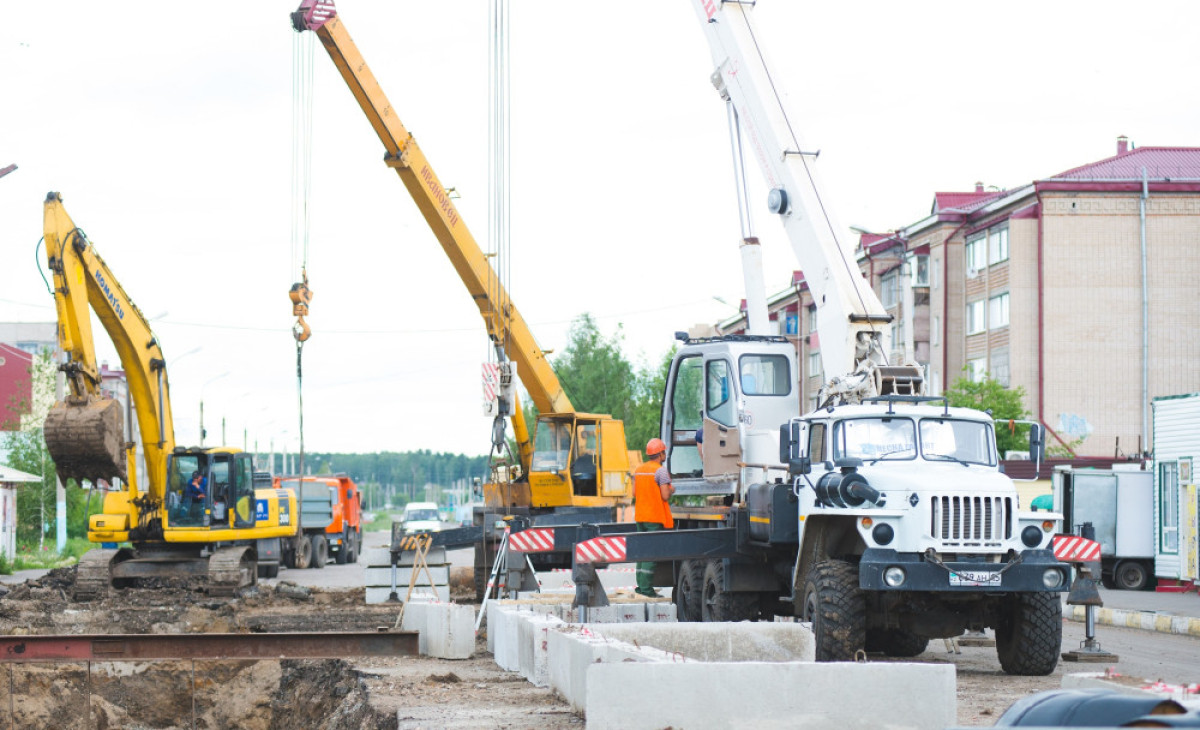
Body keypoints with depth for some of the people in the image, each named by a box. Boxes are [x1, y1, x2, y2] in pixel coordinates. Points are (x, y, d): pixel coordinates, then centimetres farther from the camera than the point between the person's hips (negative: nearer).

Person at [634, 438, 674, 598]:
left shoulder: (639, 470, 11)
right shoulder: (661, 471, -12)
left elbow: (634, 493, 13)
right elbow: (665, 496, -16)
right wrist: (671, 490, 4)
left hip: (640, 516, 7)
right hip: (656, 517, -7)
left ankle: (641, 585, 12)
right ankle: (646, 588, -10)